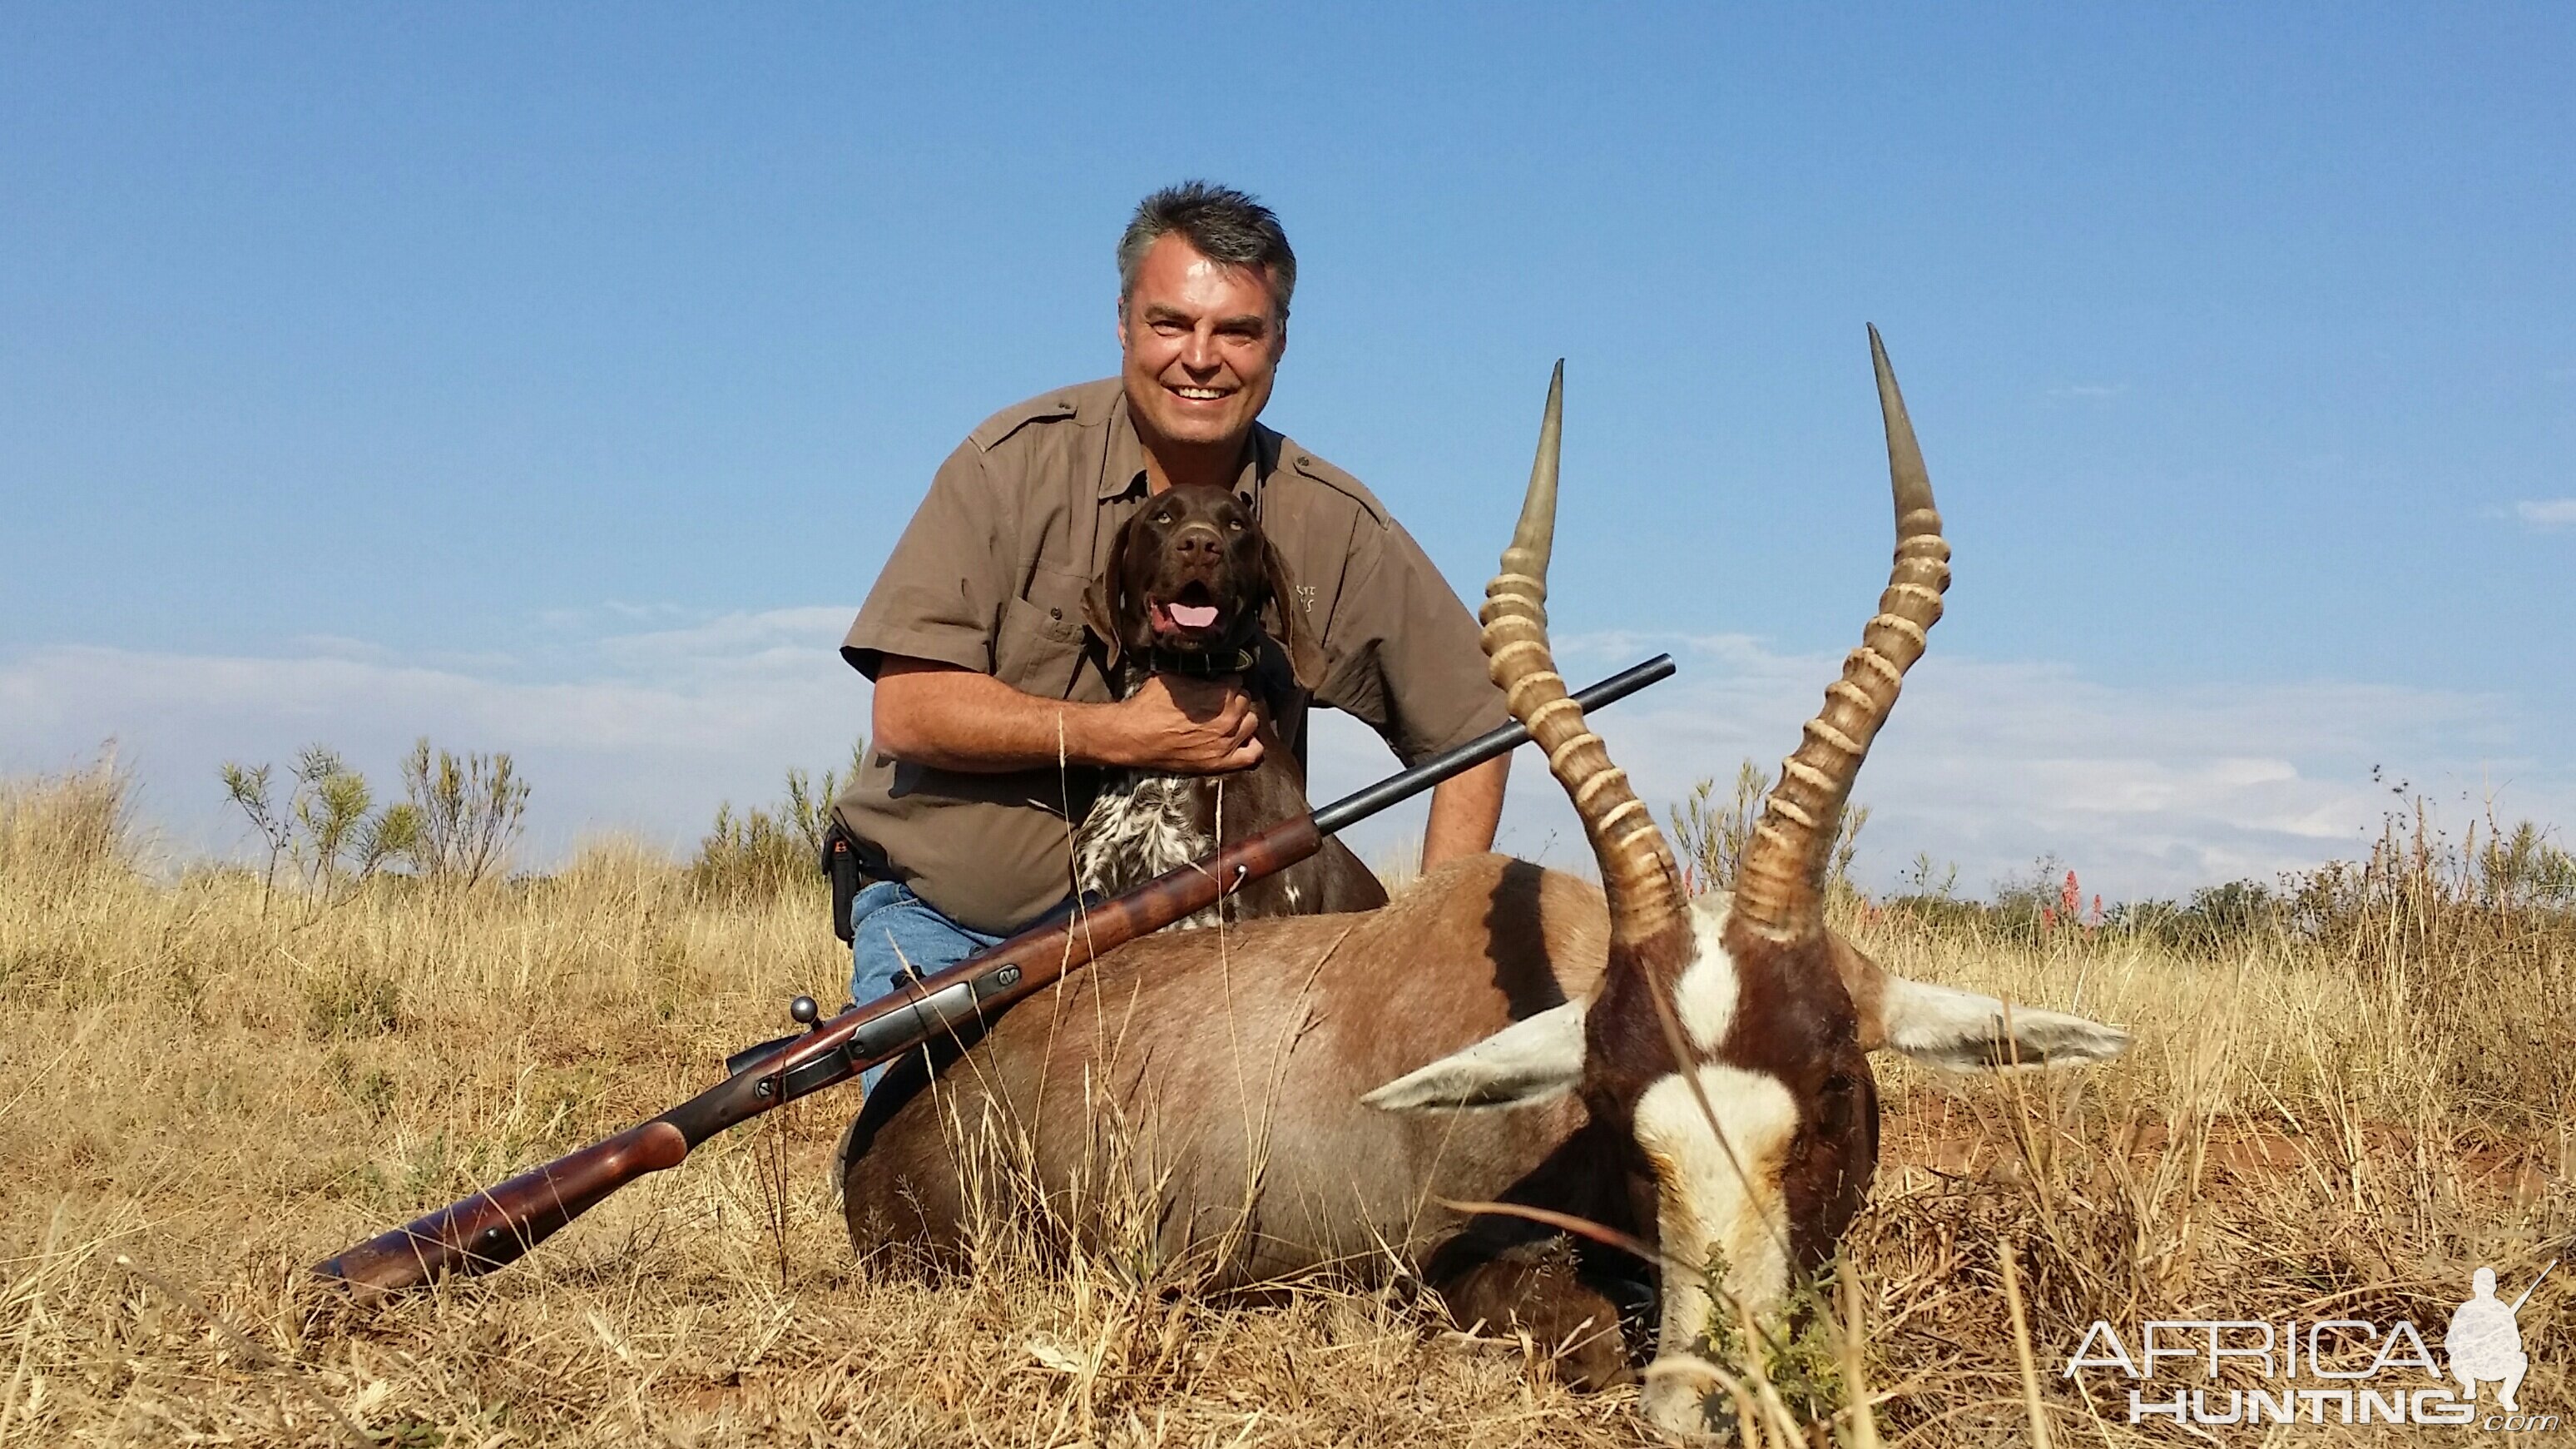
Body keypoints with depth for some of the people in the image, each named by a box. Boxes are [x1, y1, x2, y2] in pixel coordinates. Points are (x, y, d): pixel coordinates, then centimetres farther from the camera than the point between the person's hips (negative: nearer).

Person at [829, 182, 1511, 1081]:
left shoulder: (1331, 527, -4)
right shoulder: (1017, 462, -9)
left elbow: (1471, 723, 5)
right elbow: (908, 709, -15)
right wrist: (1125, 734, -23)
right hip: (945, 922, -1)